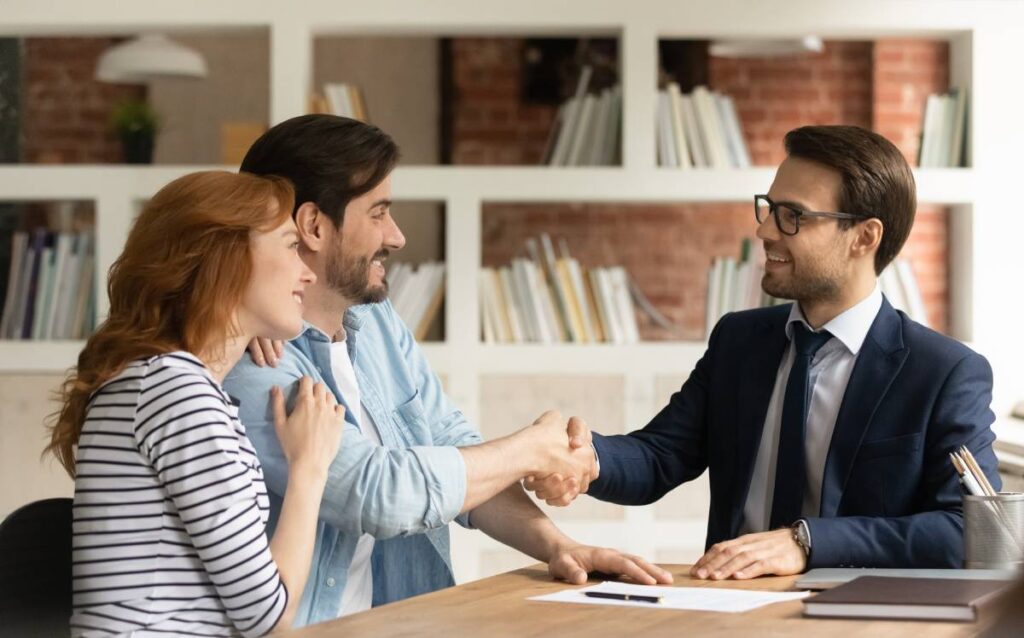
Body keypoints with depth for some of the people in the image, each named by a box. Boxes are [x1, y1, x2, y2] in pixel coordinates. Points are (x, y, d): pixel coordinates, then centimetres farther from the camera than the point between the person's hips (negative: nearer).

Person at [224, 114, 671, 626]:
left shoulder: (377, 321, 11)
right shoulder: (247, 364, -16)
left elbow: (459, 450, 13)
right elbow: (380, 490, -22)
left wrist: (554, 544, -4)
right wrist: (531, 450, -8)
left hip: (413, 621, 7)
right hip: (307, 627, -7)